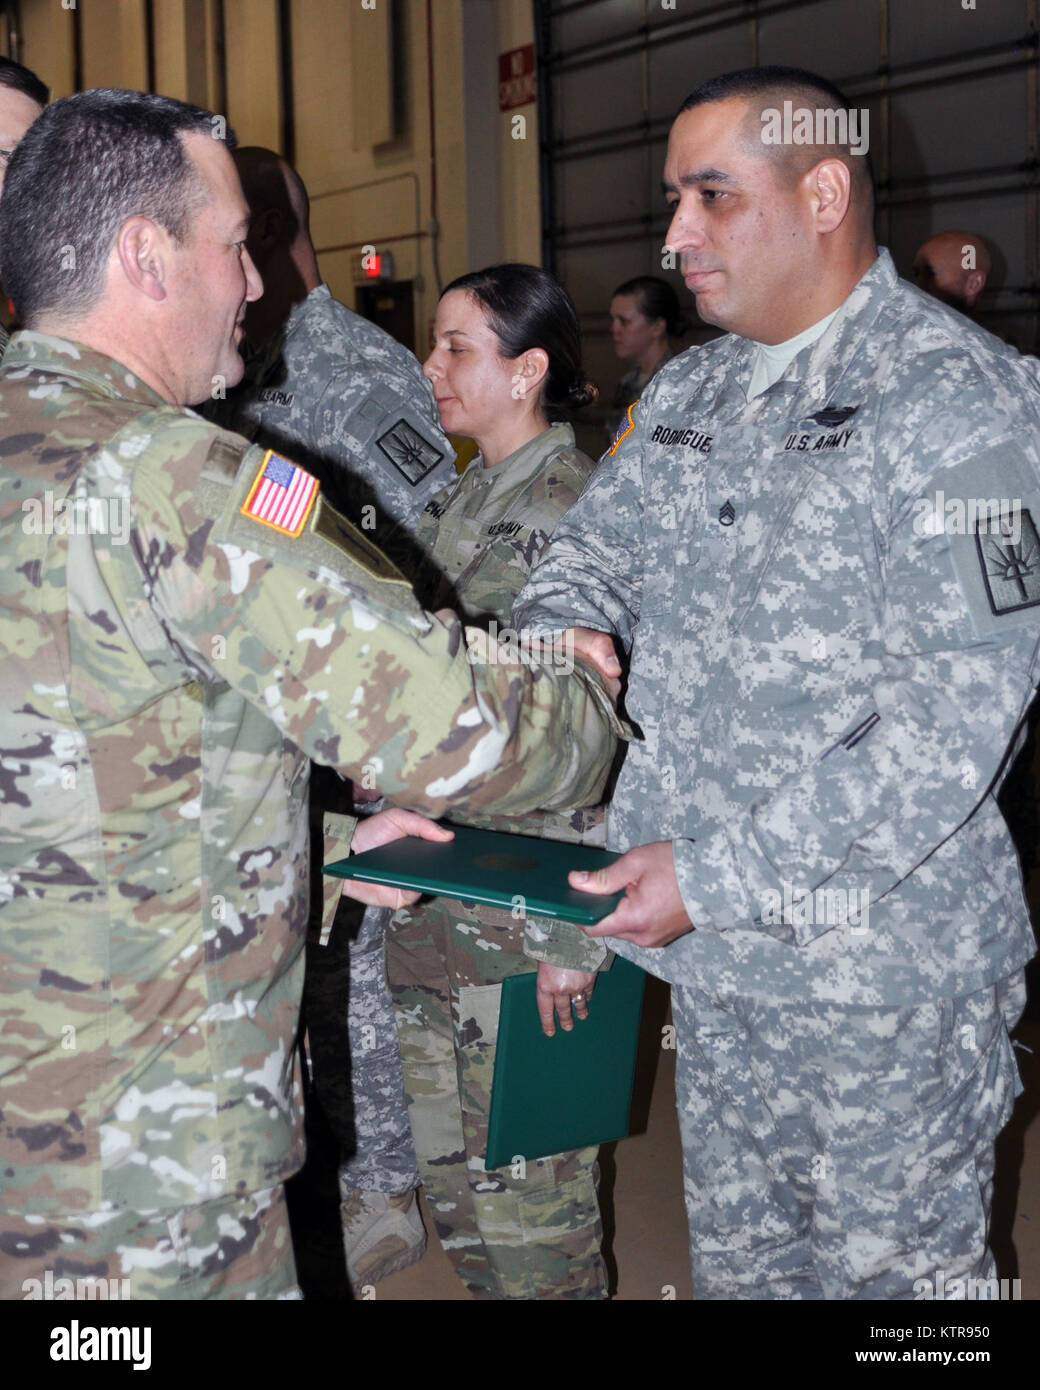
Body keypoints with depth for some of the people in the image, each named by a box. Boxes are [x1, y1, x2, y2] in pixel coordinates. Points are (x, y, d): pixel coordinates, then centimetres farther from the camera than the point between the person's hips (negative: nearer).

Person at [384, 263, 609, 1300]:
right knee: (447, 1174, 16)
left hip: (525, 913, -8)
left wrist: (570, 935, -18)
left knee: (525, 1187, 3)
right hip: (428, 910, 8)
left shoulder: (580, 505, -12)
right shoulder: (455, 503, 14)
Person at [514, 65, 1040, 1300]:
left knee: (893, 1269, 10)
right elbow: (591, 545, 17)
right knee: (735, 1256, 20)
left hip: (876, 964, -6)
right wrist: (553, 636, -9)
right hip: (712, 958, 7)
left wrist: (718, 875, -22)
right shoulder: (685, 394, 10)